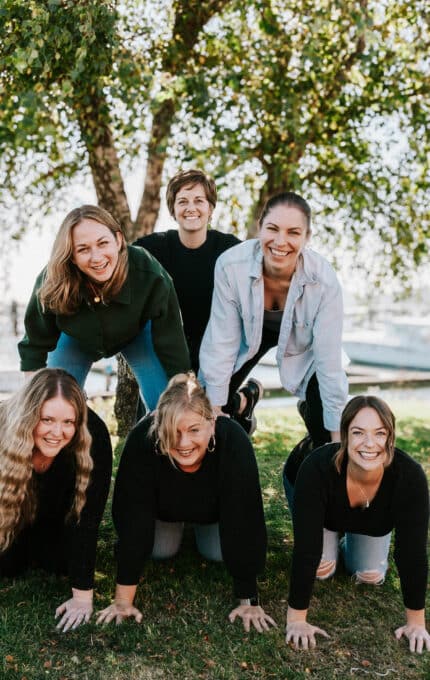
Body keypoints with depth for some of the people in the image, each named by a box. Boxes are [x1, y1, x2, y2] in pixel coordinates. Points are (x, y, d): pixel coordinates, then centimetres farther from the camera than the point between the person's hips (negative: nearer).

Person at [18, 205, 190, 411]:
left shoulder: (151, 276, -39)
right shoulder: (50, 283, -35)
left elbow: (172, 347, -29)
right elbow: (35, 345, -17)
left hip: (137, 335, 0)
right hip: (76, 340, 1)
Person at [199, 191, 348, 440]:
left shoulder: (324, 281, -35)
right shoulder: (230, 265, -34)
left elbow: (329, 361, -27)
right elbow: (222, 342, -22)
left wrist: (339, 436, -21)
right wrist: (214, 407, -17)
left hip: (304, 345, -1)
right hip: (249, 334, 1)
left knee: (323, 424, -15)